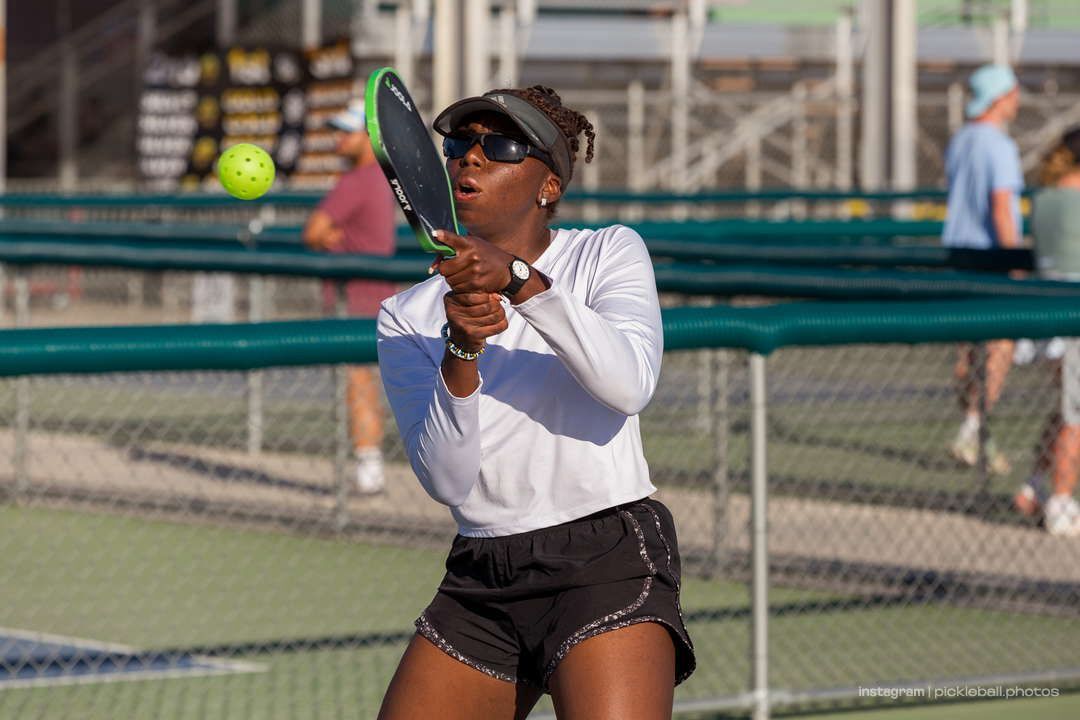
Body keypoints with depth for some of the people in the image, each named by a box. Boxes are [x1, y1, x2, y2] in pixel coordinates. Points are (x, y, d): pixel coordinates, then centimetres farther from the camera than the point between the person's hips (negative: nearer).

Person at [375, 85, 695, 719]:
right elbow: (447, 480, -4)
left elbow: (631, 382, -16)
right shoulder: (407, 318, 8)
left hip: (607, 560, -4)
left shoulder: (609, 254, 4)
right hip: (479, 583, 4)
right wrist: (461, 353, -18)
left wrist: (520, 281, -24)